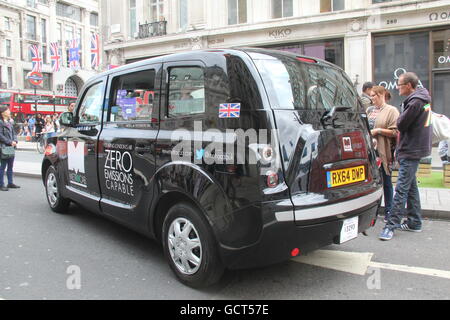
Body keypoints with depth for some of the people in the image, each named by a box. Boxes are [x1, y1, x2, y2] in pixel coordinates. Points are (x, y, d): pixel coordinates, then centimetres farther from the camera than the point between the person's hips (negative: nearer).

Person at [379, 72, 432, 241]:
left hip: (411, 150, -10)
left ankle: (391, 225, -9)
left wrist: (401, 117, 3)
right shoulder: (422, 98, 14)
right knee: (411, 187, 15)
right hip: (415, 149, 10)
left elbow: (401, 125, -17)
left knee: (401, 189, -11)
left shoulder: (415, 102, -18)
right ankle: (414, 222, 24)